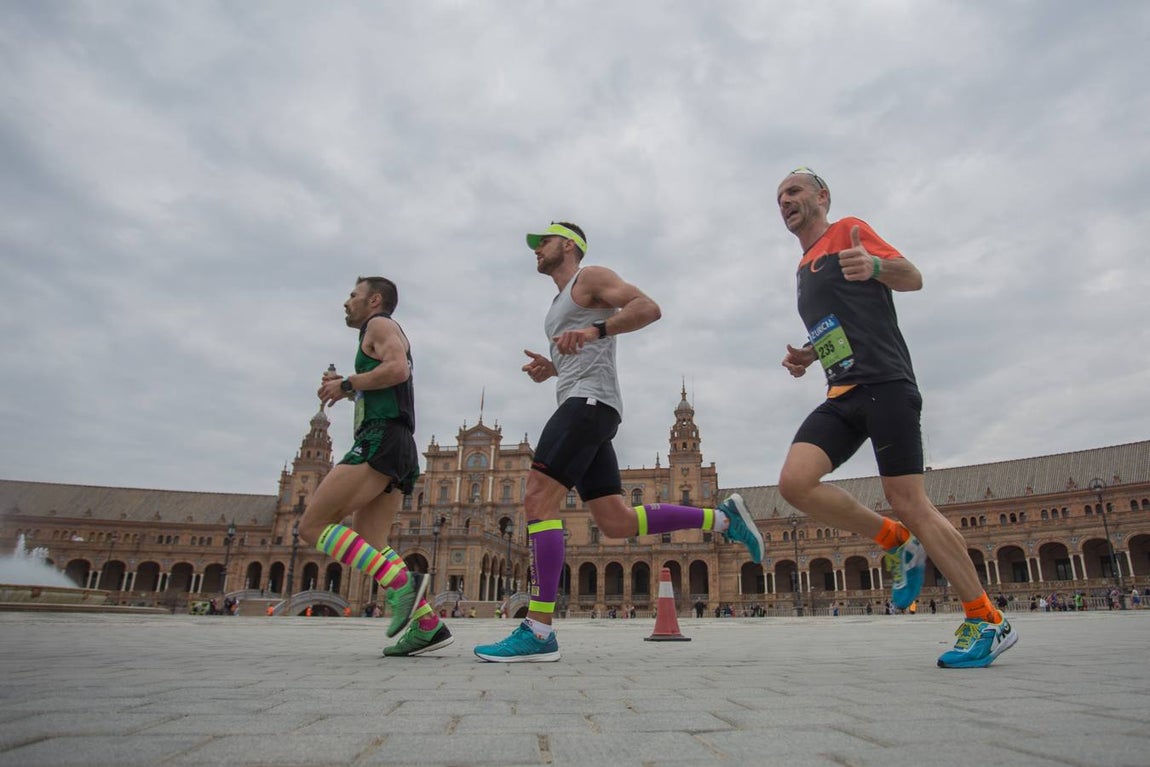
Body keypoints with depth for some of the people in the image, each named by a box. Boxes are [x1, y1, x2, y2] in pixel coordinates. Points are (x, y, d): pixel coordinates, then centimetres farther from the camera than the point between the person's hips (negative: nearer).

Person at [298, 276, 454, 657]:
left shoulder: (380, 324, 5)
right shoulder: (381, 335, 33)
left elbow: (398, 369, -16)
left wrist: (347, 385, -6)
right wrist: (347, 389, 19)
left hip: (380, 440, -10)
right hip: (399, 452, 10)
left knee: (313, 526, -11)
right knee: (369, 547, 5)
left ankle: (402, 582, -22)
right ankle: (428, 625, -3)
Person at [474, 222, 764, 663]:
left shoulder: (590, 278, 3)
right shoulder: (562, 303, 31)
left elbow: (647, 307, -11)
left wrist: (595, 330, -26)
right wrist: (550, 368, 14)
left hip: (590, 402, -10)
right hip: (580, 407, 10)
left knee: (538, 500, -18)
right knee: (616, 523, 4)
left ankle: (538, 632, -18)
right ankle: (722, 518, 11)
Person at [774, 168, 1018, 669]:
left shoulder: (847, 232, 6)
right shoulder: (805, 267, 27)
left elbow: (913, 278, -5)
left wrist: (875, 266, -28)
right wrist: (807, 356, 14)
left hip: (883, 383, -7)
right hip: (842, 395, 7)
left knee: (909, 504, -9)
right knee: (795, 482, -15)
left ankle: (988, 622, 7)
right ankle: (897, 541, 4)